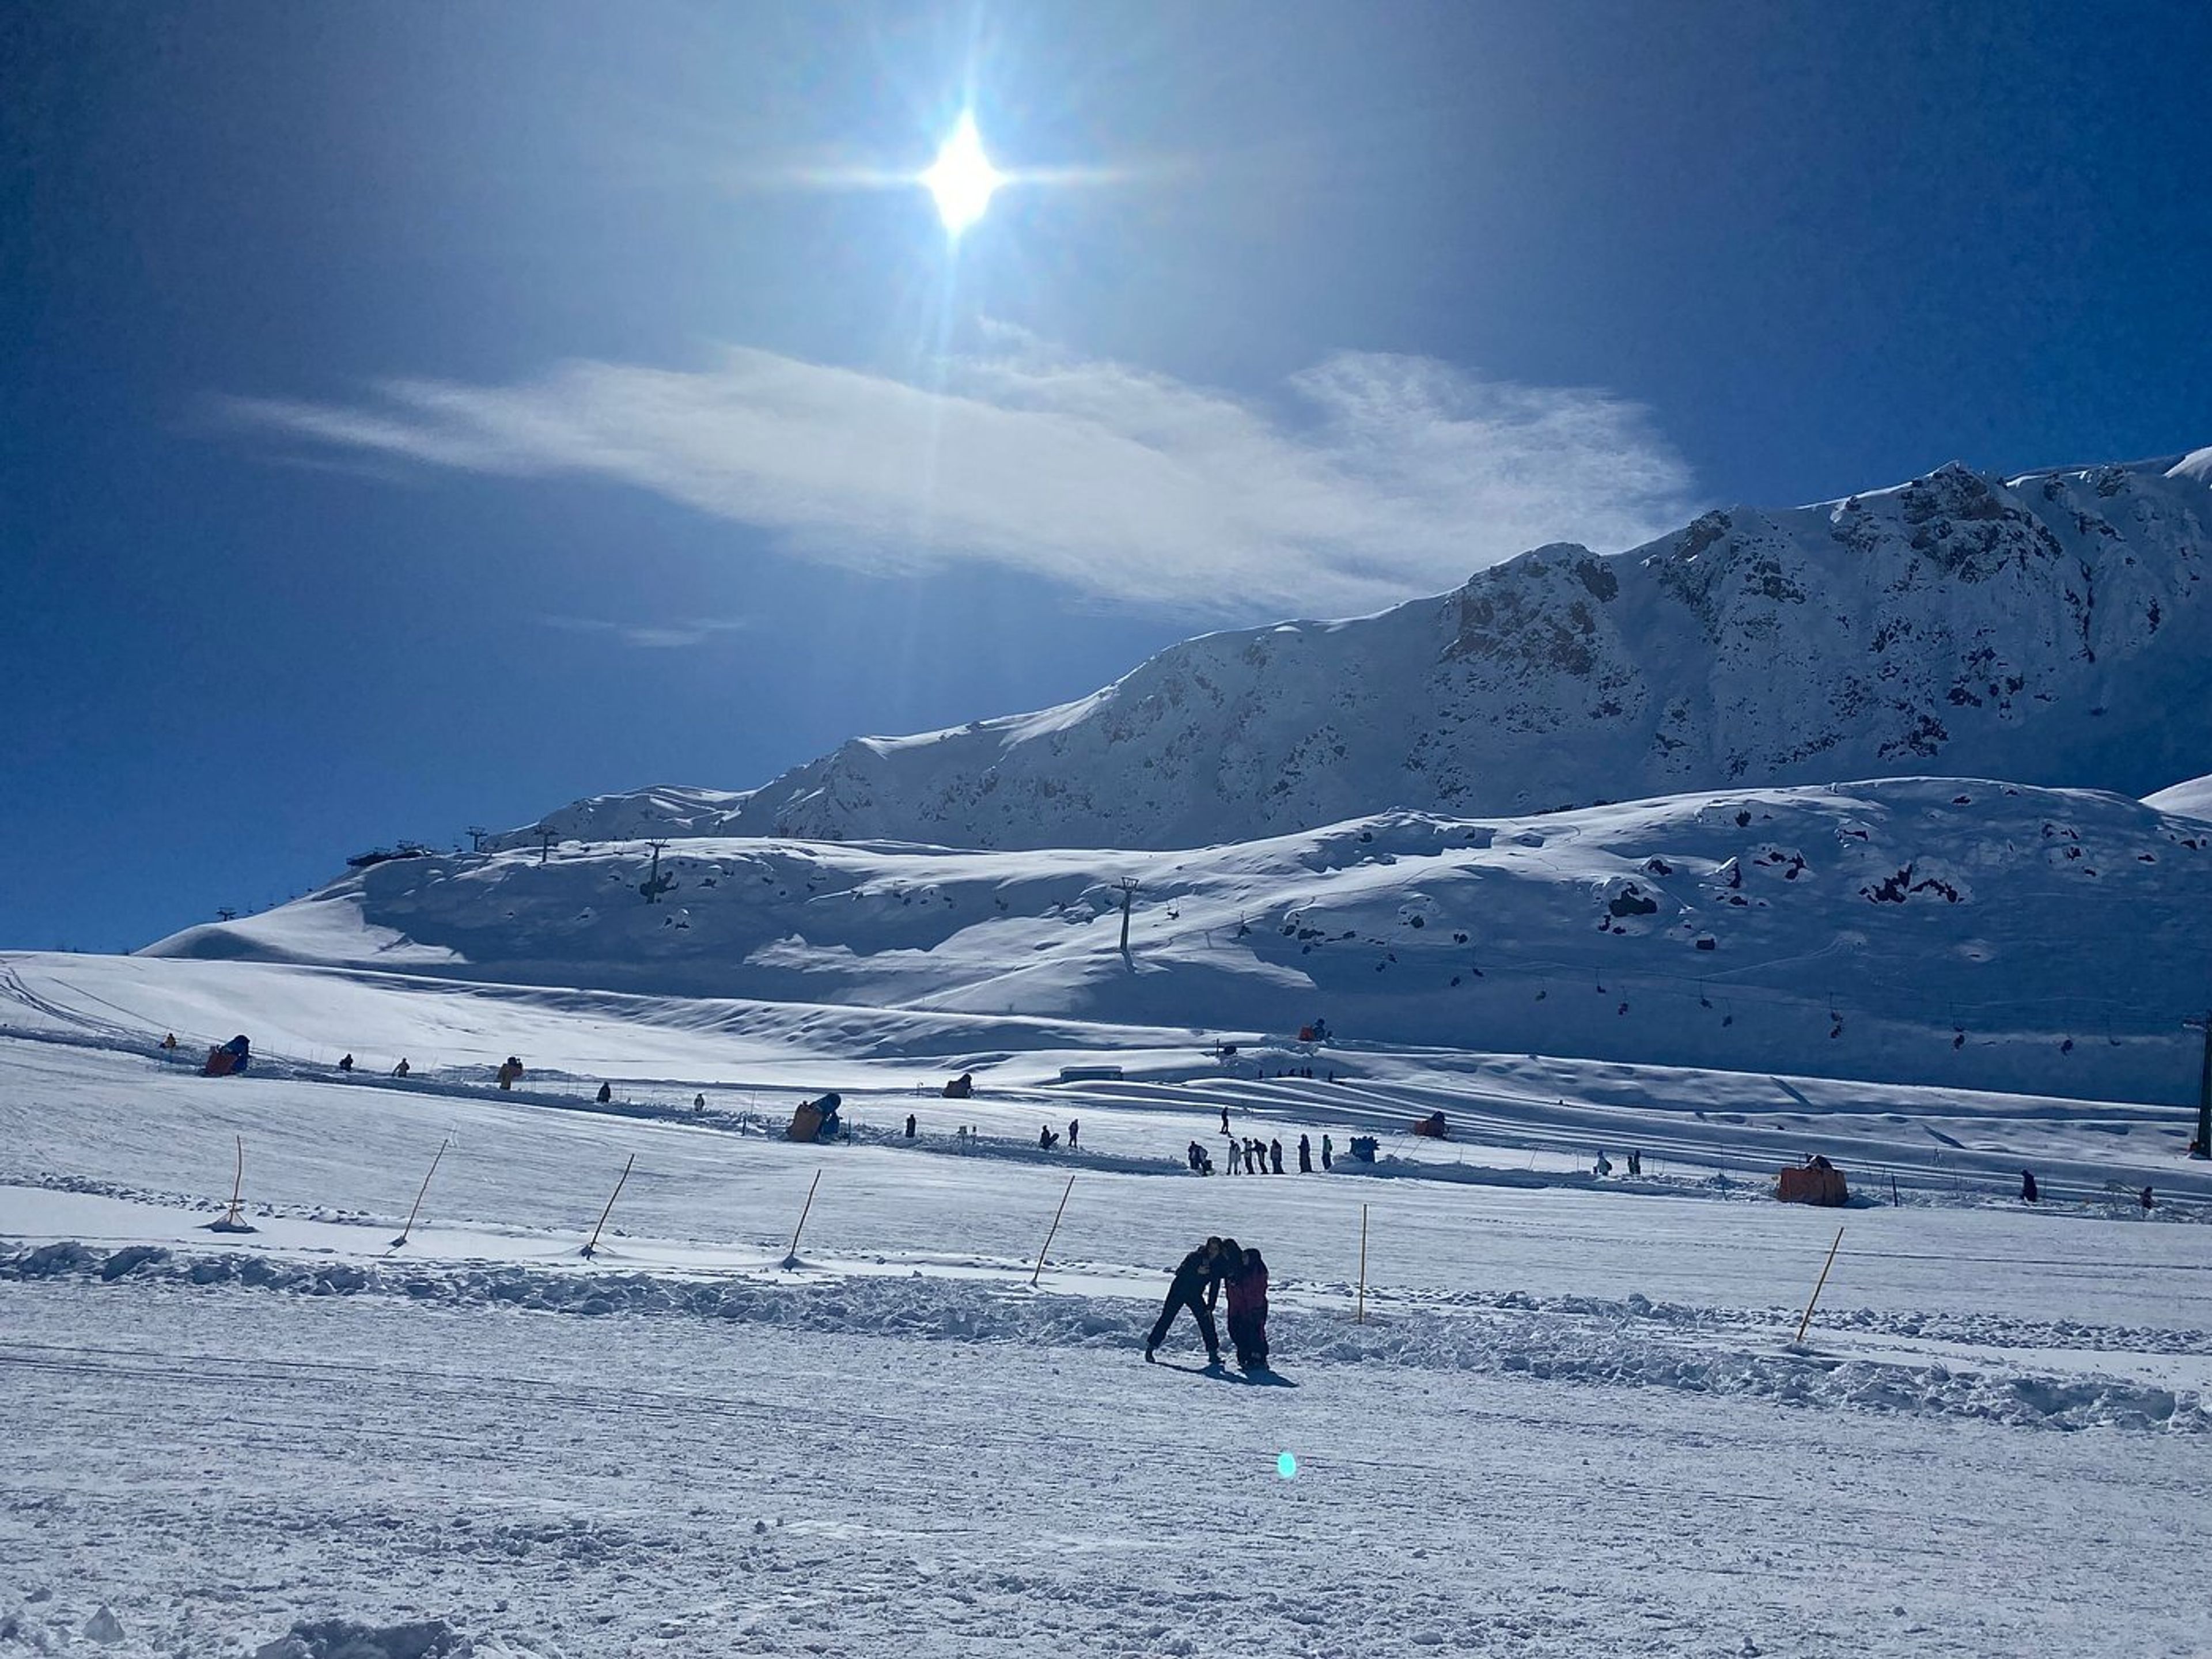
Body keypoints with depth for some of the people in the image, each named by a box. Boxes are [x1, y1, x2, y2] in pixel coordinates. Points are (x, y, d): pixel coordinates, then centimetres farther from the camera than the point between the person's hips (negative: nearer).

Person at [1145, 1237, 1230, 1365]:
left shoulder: (1219, 1264, -4)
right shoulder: (1195, 1256, -17)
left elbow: (1215, 1289, 1)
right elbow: (1179, 1271, -23)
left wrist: (1210, 1307, -6)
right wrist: (1196, 1271, -36)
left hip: (1196, 1296, 4)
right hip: (1179, 1291, -4)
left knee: (1206, 1320, -7)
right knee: (1167, 1318, -6)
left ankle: (1213, 1351, 2)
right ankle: (1151, 1346, 2)